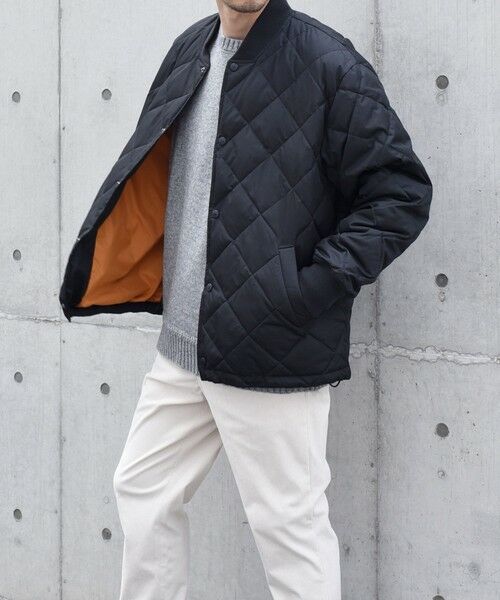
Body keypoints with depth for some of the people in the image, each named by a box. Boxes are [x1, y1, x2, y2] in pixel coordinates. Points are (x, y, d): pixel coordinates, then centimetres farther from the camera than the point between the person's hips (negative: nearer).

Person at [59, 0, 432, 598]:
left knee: (288, 524, 2)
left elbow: (402, 192, -11)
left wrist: (314, 287, -17)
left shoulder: (328, 65, -11)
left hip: (272, 354, -7)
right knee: (142, 492, 17)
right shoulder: (190, 51, 9)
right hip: (182, 347, 7)